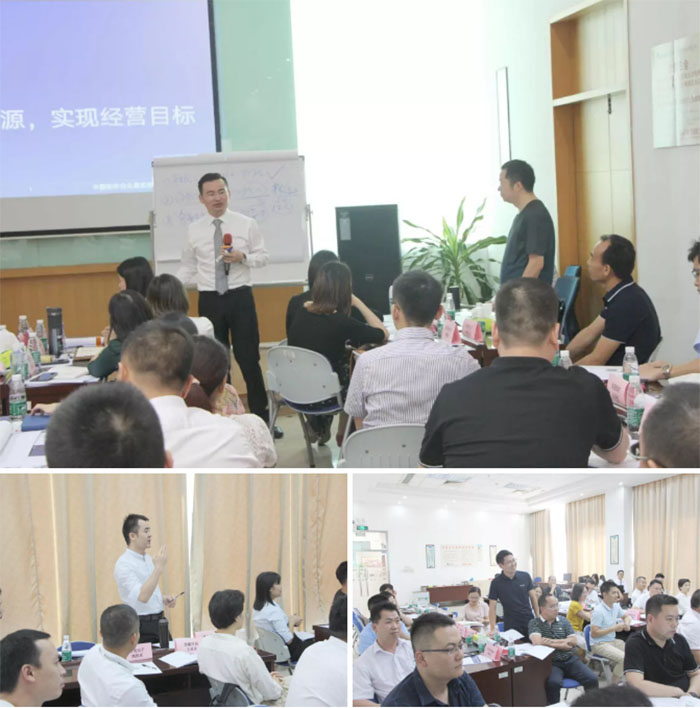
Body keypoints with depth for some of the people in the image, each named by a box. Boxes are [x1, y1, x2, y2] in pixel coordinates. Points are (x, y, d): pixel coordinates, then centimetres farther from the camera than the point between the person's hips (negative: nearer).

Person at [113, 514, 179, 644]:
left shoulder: (148, 559, 12)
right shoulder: (123, 564, -16)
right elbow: (142, 596, -27)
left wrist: (164, 599, 4)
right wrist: (159, 567, -26)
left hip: (160, 622, 8)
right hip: (142, 627, -8)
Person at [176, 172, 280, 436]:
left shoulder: (246, 224, 1)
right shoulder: (194, 230, 4)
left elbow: (263, 256, 5)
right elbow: (187, 266, 8)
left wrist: (243, 257, -14)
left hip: (240, 297, -2)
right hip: (209, 299, 2)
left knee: (249, 358, -1)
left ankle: (262, 417, 8)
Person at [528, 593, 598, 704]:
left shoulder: (564, 621, 14)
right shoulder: (535, 623, 1)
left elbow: (574, 641, 4)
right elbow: (537, 642, -17)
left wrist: (551, 642, -7)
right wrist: (562, 645, -7)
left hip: (570, 660, 4)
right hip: (551, 662, -4)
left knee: (592, 679, -17)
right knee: (553, 683, -35)